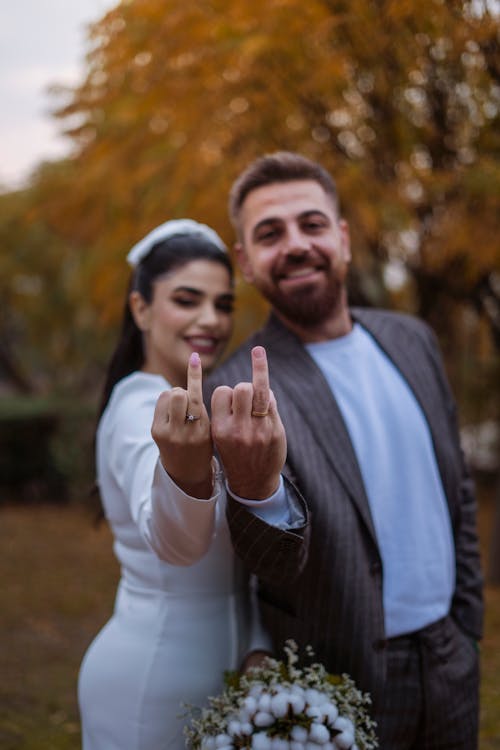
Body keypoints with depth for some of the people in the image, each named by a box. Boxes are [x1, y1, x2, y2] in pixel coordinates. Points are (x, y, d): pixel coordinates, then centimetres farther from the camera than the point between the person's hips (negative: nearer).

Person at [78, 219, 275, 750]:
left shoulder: (178, 409, 7)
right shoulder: (143, 413, -22)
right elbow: (175, 541, -43)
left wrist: (256, 648, 2)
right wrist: (185, 465, -61)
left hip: (205, 669, 9)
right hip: (155, 685, -9)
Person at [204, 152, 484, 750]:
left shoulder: (410, 340, 1)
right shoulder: (241, 391, -15)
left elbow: (456, 492, 10)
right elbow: (278, 564, -22)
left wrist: (466, 627, 9)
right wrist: (254, 491, -42)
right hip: (340, 688, -4)